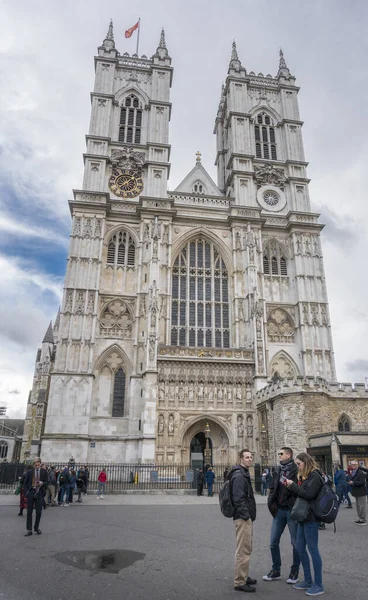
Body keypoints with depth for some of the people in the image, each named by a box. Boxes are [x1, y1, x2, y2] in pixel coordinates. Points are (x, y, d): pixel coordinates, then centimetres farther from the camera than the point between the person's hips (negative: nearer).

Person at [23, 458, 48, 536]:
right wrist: (26, 492, -2)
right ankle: (29, 530, 12)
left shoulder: (44, 472, 4)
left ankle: (36, 528, 20)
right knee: (29, 512, 4)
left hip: (39, 493, 0)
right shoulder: (29, 472, 4)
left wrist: (42, 483, -13)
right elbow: (25, 483, 8)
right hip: (31, 492, 0)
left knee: (39, 511, 2)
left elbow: (46, 482, 8)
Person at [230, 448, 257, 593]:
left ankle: (244, 577, 31)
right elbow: (238, 498, -24)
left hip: (247, 517, 11)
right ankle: (240, 582, 4)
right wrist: (245, 515, -22)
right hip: (243, 518, -11)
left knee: (246, 549, 20)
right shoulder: (239, 475, -18)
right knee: (243, 551, -4)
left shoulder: (244, 474, 15)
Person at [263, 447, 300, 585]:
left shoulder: (296, 471, -10)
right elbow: (272, 488, 12)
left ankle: (294, 572, 24)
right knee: (273, 542, 10)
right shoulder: (277, 471, 8)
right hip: (279, 511, 6)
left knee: (296, 543, 8)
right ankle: (276, 570, 25)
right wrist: (272, 504, 1)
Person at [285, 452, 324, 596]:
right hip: (303, 517, 9)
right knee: (300, 548, 15)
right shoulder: (304, 476, 13)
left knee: (313, 549, 0)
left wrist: (293, 485, -17)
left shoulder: (314, 476, -14)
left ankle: (318, 585, 12)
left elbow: (308, 494, -25)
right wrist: (290, 487, -1)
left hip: (311, 518, -9)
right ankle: (308, 581, 28)